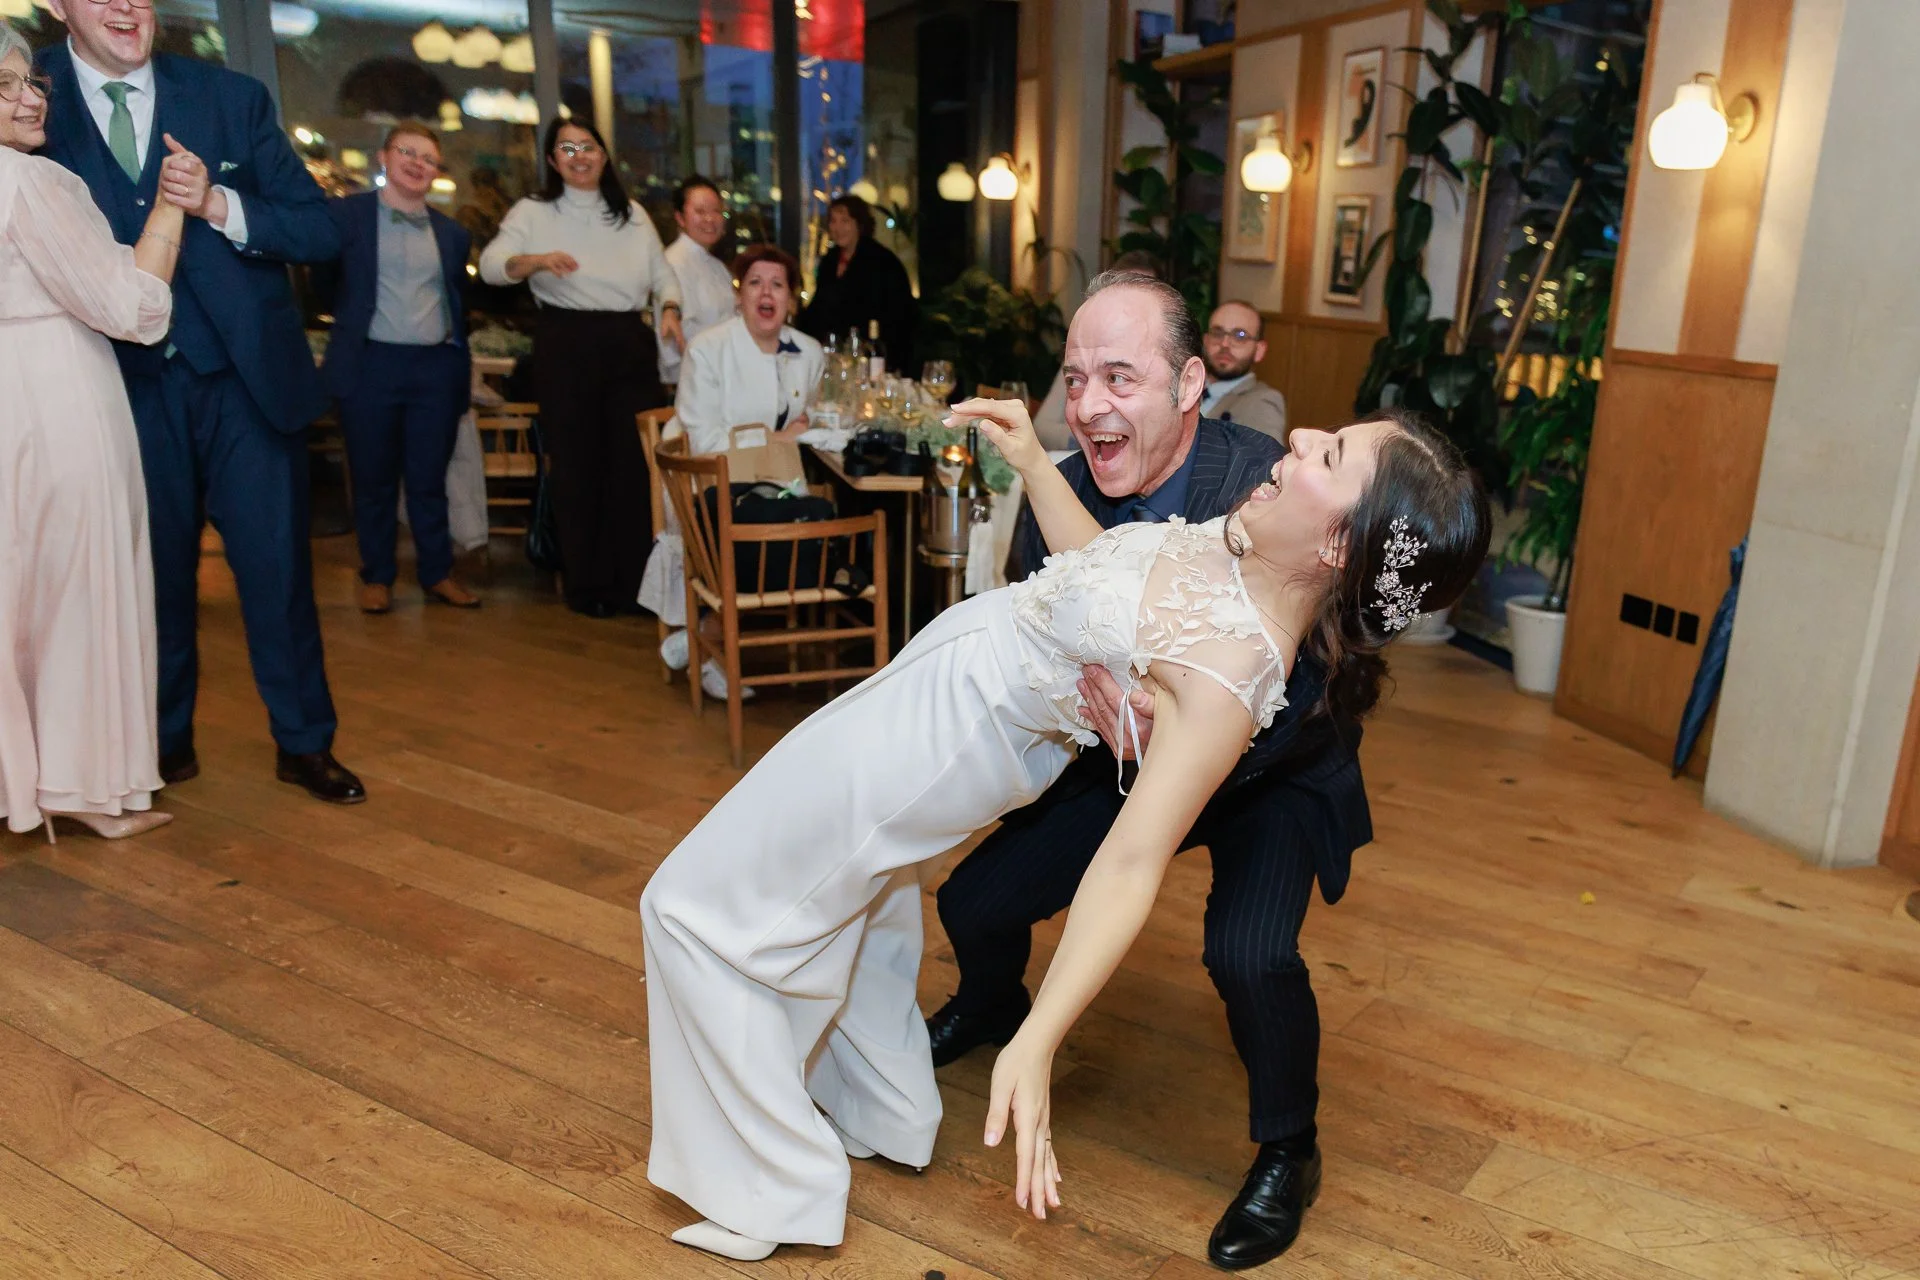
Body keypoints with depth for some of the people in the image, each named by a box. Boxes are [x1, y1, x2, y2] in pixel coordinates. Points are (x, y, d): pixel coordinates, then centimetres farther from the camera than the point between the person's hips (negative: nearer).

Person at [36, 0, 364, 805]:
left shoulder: (234, 97, 2)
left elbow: (319, 231, -2)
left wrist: (219, 207, -17)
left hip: (246, 373, 0)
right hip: (126, 384, 0)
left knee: (277, 564, 4)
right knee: (154, 572, 11)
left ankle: (304, 743, 19)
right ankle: (166, 740, 30)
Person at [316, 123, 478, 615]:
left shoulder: (452, 233, 13)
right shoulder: (345, 215, 2)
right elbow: (327, 282, 4)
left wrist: (461, 360, 11)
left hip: (437, 367, 3)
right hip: (370, 364, -2)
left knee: (429, 478, 8)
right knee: (373, 478, 5)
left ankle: (438, 574, 17)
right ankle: (377, 576, 16)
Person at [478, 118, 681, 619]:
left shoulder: (633, 215, 14)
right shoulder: (533, 212, 3)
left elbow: (663, 273, 17)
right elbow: (490, 265, -11)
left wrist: (670, 307, -5)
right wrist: (535, 261, -31)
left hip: (631, 344, 3)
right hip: (566, 346, -3)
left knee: (637, 462, 2)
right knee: (576, 466, 2)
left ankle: (635, 582, 14)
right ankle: (586, 585, 14)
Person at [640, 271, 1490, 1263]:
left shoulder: (1229, 669, -33)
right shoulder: (1249, 547, -8)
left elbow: (1132, 862, -35)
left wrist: (1035, 1045, -39)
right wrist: (1031, 460, 9)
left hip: (912, 745, -9)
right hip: (939, 697, 9)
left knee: (699, 908, 5)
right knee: (851, 896, 31)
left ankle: (778, 1194, 21)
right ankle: (881, 1118, 50)